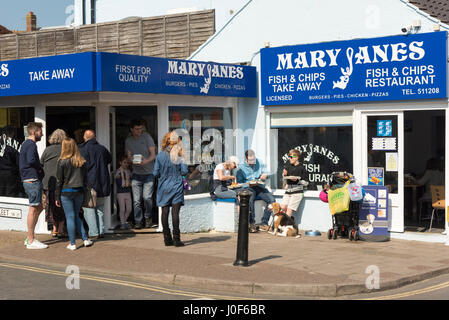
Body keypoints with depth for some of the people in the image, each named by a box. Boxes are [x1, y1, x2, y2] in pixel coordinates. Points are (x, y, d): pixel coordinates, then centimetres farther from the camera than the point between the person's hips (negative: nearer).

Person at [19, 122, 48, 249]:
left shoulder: (25, 144, 17)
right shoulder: (31, 145, -14)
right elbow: (31, 160, -30)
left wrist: (38, 167, 9)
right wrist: (39, 168, -12)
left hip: (27, 180, 10)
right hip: (33, 180, -10)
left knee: (39, 207, 16)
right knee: (33, 209, -5)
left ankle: (29, 238, 18)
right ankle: (31, 241, -1)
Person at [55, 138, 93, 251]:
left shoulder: (62, 162, -9)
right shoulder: (82, 162, 2)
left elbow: (59, 181, -6)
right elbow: (85, 179, 6)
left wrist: (57, 197, 0)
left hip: (66, 192, -4)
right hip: (79, 191, 4)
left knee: (70, 217, 2)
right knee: (76, 216, 17)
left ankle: (72, 243, 4)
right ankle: (85, 239, 12)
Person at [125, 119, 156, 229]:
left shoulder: (147, 137, 0)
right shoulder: (128, 140, 9)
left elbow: (153, 154, -3)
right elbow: (129, 156, 11)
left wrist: (146, 161, -23)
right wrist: (132, 160, -13)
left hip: (148, 172, -2)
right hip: (136, 174, 2)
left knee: (147, 197, -11)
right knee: (136, 200, -2)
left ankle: (147, 218, 11)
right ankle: (137, 221, 9)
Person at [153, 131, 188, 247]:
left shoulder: (160, 156, -2)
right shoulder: (179, 156, -7)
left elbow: (156, 173, -1)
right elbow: (184, 171, -7)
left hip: (164, 187, 2)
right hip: (176, 187, -2)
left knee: (165, 212, 7)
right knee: (175, 212, -2)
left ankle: (167, 238, 8)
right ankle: (176, 239, -4)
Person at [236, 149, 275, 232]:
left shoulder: (259, 163, 13)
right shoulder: (241, 167, 4)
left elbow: (265, 172, 17)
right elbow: (239, 182, 1)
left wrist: (265, 175, -8)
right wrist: (249, 184, -16)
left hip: (260, 187, 3)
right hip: (248, 188, -3)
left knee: (272, 199, -23)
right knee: (250, 200, -37)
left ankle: (264, 223, -18)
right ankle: (252, 223, -28)